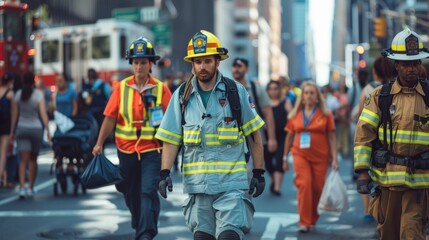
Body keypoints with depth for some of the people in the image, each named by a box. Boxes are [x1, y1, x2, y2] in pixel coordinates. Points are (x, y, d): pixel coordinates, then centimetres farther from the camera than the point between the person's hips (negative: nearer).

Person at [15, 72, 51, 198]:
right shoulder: (38, 94, -6)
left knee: (23, 160, -4)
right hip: (36, 128, -1)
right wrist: (48, 130, -9)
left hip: (21, 129, 1)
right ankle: (30, 188, 19)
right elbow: (43, 113, -11)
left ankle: (22, 187, -20)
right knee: (33, 159, 13)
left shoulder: (18, 94, 1)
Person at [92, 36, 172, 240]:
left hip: (152, 150, -3)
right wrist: (100, 143, -1)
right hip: (127, 150, 3)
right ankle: (138, 223, 42)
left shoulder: (161, 89, -3)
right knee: (131, 193, 16)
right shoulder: (122, 87, 1)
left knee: (148, 191, -16)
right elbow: (110, 117, 2)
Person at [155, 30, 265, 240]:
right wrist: (164, 173, -5)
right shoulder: (182, 96, 5)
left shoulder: (236, 92, 1)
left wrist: (259, 173, 2)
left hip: (231, 182, -2)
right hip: (197, 183, 2)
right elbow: (171, 139, 6)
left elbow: (253, 134, 5)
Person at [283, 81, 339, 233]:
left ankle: (313, 220, 24)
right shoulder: (295, 115, 7)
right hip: (300, 155, 0)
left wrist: (334, 159, -4)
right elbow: (289, 136, 13)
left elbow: (331, 137, 1)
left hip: (320, 157, 0)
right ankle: (304, 222, -12)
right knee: (304, 184, -15)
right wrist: (285, 157, 14)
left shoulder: (325, 114, 2)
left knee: (317, 188, 3)